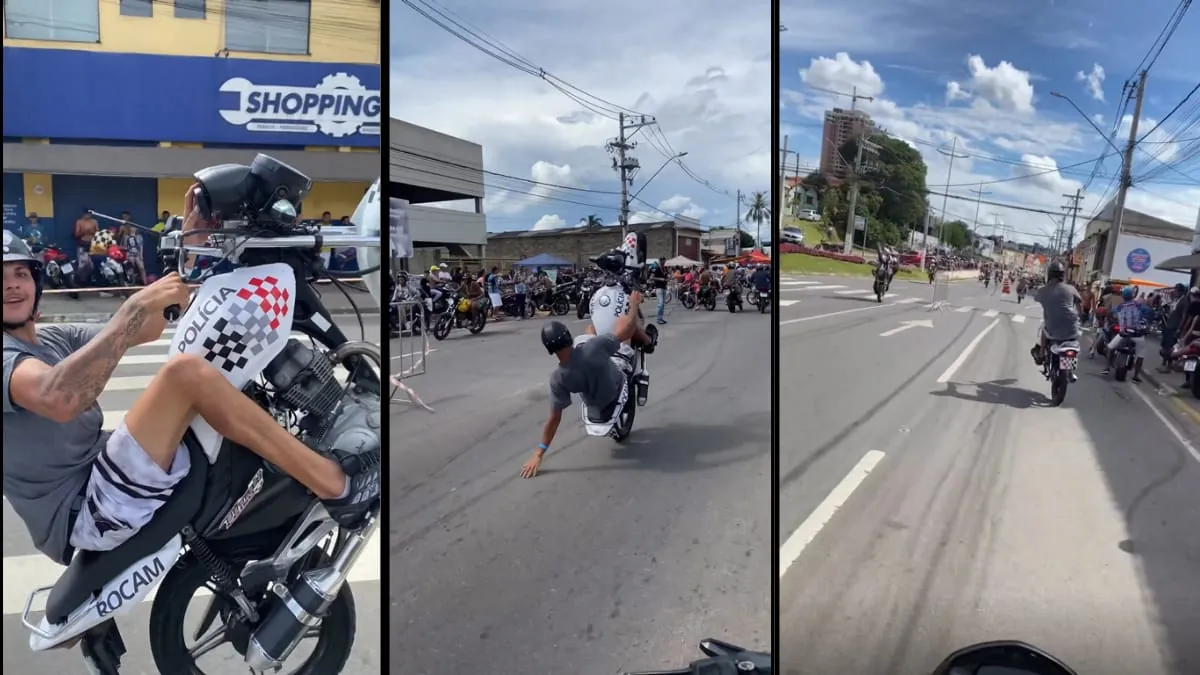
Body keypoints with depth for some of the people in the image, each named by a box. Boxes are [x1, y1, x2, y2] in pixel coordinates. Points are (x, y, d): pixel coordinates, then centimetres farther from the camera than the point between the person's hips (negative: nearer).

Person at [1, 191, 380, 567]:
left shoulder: (55, 338, 18)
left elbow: (152, 325, 14)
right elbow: (58, 398, -32)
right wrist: (136, 306, -32)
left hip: (103, 479, 10)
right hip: (83, 512, -10)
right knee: (187, 370, -26)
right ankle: (337, 485, -25)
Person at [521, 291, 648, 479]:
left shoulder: (558, 378, -33)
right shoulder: (593, 346, -40)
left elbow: (554, 418, -26)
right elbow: (627, 329, -26)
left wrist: (539, 454, -17)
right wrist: (634, 304, -8)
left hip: (595, 405, 2)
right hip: (617, 387, -2)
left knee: (591, 329, 18)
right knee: (623, 318, 6)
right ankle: (647, 342, 38)